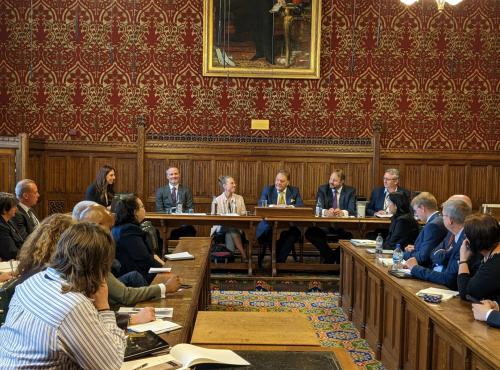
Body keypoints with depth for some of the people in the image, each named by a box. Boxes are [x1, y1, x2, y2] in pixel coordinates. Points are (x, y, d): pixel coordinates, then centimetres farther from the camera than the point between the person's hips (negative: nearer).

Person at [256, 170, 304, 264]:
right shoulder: (267, 190, 13)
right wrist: (273, 206, -20)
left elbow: (301, 206, 1)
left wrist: (288, 206, -18)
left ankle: (280, 259, -21)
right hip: (270, 223, -1)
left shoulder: (294, 191, 15)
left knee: (294, 231, -32)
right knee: (267, 230, -35)